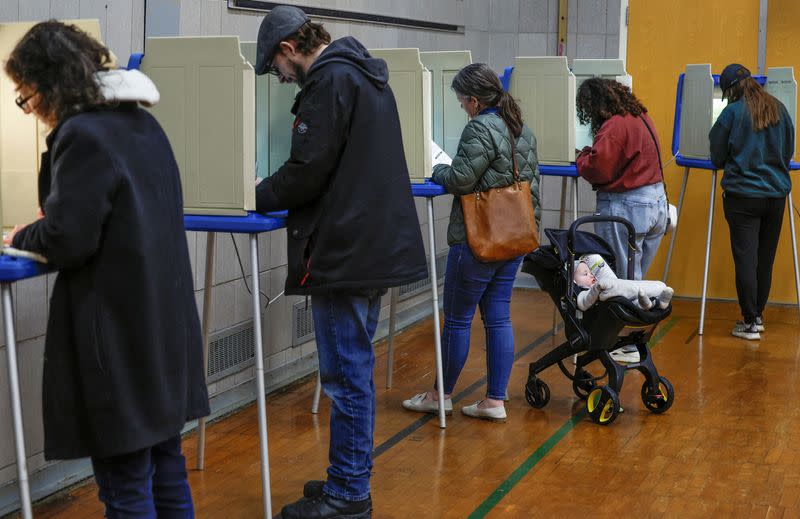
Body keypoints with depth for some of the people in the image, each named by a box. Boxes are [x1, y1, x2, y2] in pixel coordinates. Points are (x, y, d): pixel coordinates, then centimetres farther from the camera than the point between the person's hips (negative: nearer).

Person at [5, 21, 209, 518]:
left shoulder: (81, 135, -15)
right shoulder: (144, 124, 12)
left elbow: (68, 240, -18)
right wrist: (46, 226, 16)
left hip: (119, 335, -9)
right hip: (163, 325, 9)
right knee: (167, 471, 18)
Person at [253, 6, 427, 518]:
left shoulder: (329, 81, -14)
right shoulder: (363, 73, 16)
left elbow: (307, 172, -18)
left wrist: (254, 197, -1)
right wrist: (273, 193, 17)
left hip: (346, 253, -10)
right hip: (377, 244, 10)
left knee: (347, 375, -2)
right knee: (356, 371, 16)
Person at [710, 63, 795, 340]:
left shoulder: (732, 112, -8)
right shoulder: (779, 109, 4)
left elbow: (717, 157, 0)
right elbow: (789, 151, 15)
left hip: (743, 195, -4)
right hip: (776, 193, 5)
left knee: (745, 258, -1)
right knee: (766, 258, 13)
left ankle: (750, 323, 1)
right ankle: (758, 316, 25)